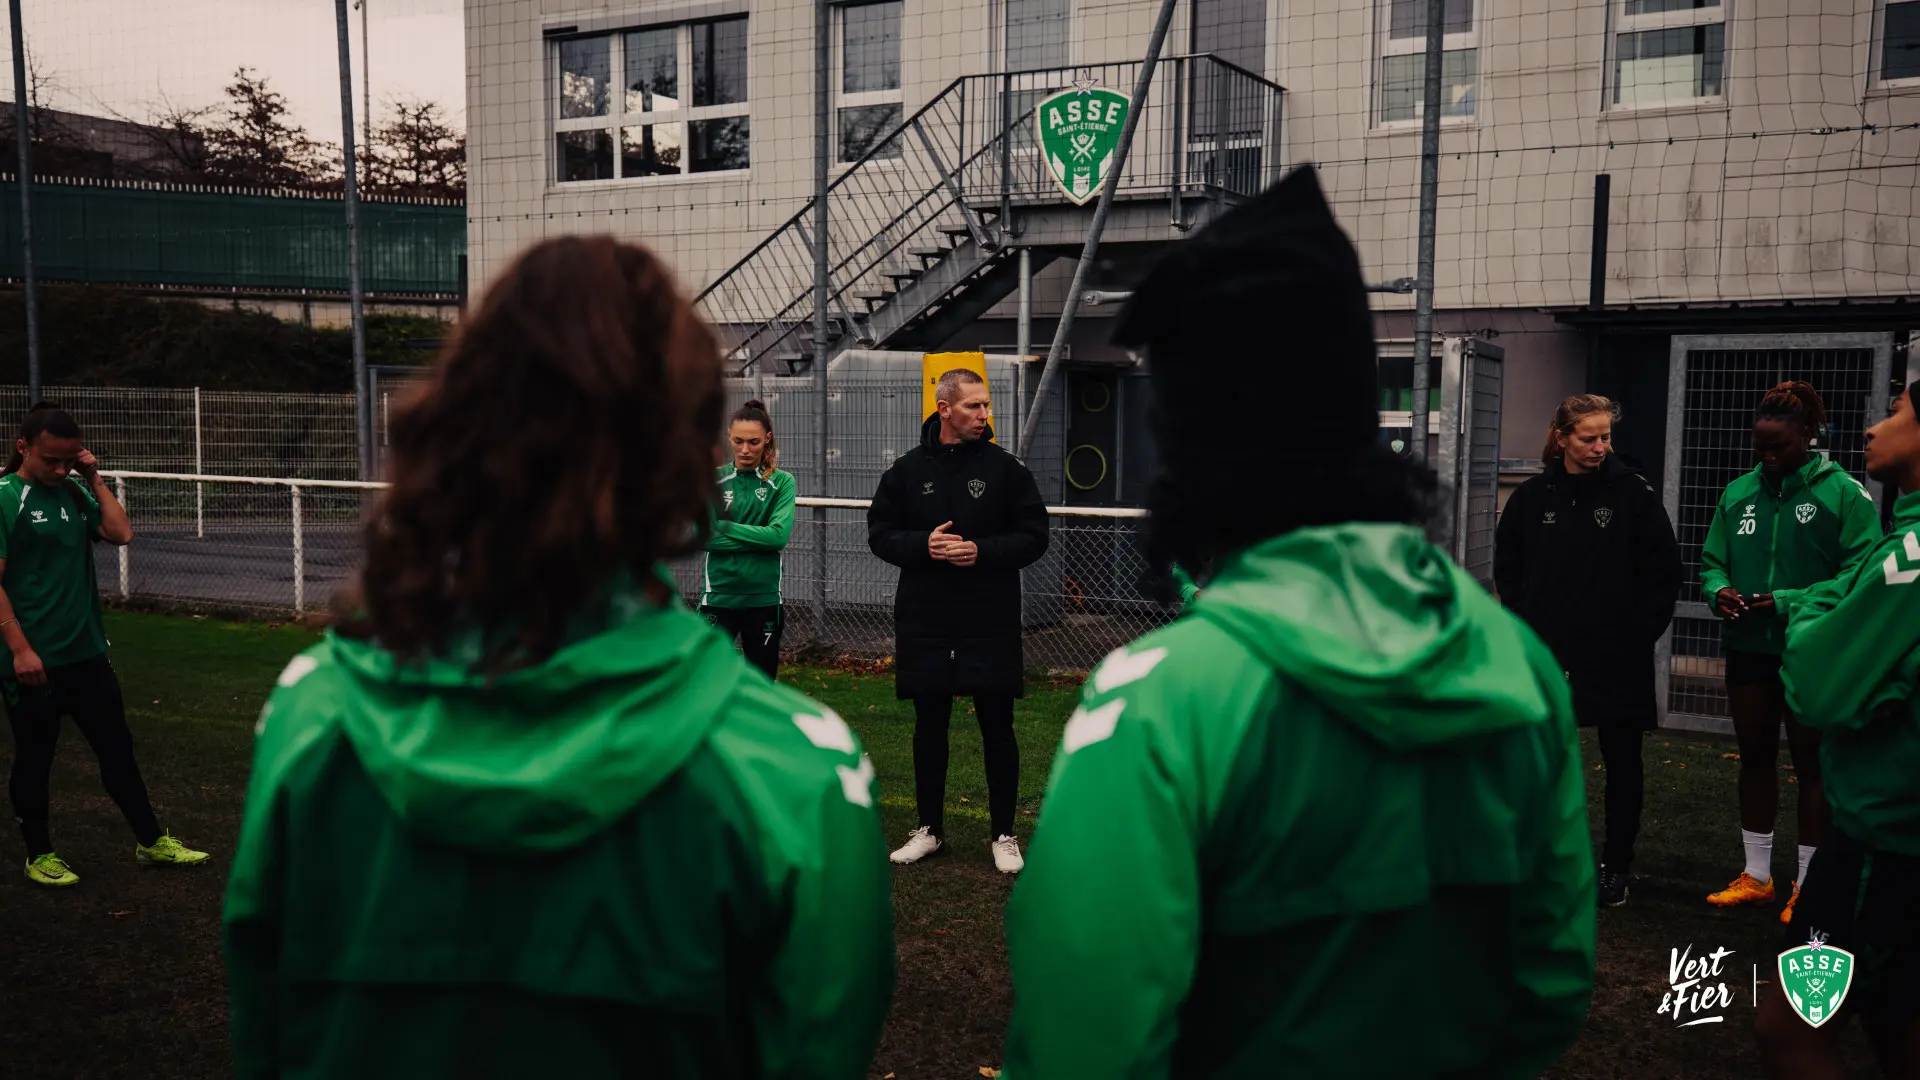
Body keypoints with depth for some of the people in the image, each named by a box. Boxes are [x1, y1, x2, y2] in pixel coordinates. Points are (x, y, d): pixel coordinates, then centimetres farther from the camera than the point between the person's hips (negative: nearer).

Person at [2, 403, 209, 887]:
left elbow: (121, 533, -2)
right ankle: (39, 856, 25)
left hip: (86, 652, 6)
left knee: (118, 749, 13)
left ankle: (151, 842, 23)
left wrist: (94, 479, -3)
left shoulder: (74, 492, 7)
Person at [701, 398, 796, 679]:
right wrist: (756, 540, -15)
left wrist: (724, 527, -12)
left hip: (763, 598, 0)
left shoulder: (782, 482, -2)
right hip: (718, 596, 0)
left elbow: (779, 535, -15)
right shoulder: (713, 479, 0)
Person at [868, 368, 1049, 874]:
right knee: (929, 726, 11)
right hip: (924, 623, 2)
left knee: (997, 728, 5)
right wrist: (923, 545, -13)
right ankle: (930, 828, 26)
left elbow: (1034, 537, -2)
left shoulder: (1006, 468, -1)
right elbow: (880, 534, 6)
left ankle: (1004, 834, 19)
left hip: (991, 623, -2)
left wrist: (982, 551, -17)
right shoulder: (908, 470, 4)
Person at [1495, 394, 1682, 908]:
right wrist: (1526, 624, 3)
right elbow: (1507, 569, 11)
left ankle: (1616, 865, 22)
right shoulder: (1532, 497, 0)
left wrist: (1642, 631, -7)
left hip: (1619, 657, -2)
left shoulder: (1635, 493, -6)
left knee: (1623, 763, 9)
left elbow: (1663, 572, -3)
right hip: (1548, 653, 2)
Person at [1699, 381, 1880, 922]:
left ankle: (1810, 886, 17)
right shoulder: (1739, 493, 6)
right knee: (1755, 756, 13)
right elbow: (1712, 562, 10)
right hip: (1748, 649, 5)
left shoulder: (1844, 493, -9)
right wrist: (1719, 591, -12)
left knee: (1812, 761, 5)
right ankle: (1755, 875, 26)